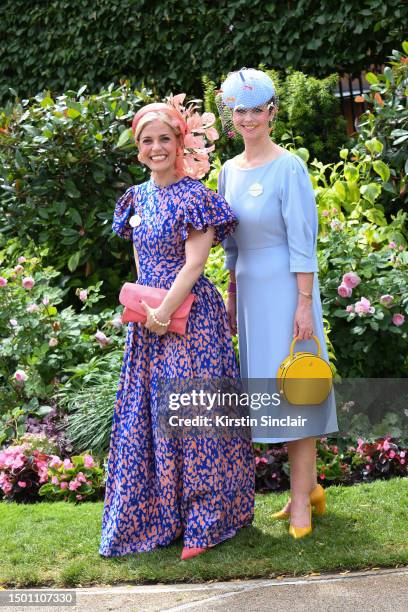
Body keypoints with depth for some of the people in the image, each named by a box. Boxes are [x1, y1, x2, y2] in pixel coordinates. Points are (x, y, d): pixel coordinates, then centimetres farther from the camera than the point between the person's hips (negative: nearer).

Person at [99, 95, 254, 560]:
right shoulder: (137, 198, 11)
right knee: (146, 415, 9)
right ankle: (157, 517, 22)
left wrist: (163, 312, -16)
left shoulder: (195, 196, -9)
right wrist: (144, 308, 3)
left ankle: (203, 521, 8)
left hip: (191, 318, -7)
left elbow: (194, 263, -14)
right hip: (149, 320, 7)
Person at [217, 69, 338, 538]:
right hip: (249, 288, 7)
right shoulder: (230, 170, 9)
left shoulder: (289, 168, -11)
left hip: (284, 285, -7)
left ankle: (300, 499, 5)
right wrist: (231, 295, 15)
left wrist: (304, 303, -17)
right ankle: (308, 485, 22)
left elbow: (303, 242, -14)